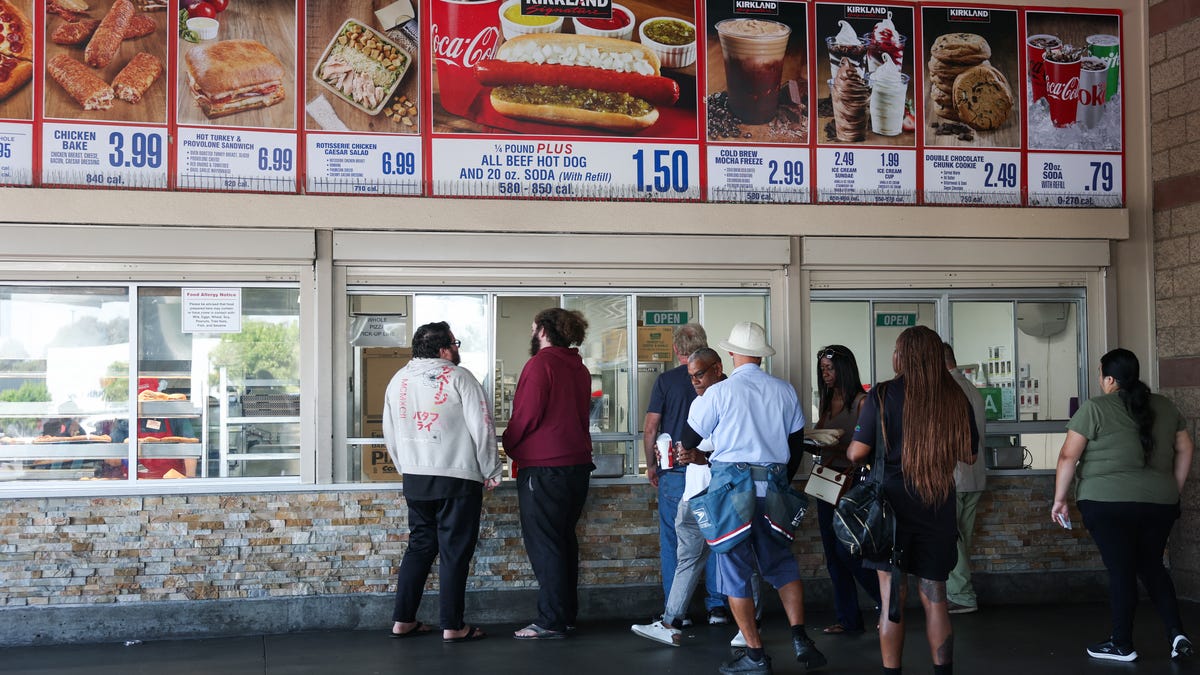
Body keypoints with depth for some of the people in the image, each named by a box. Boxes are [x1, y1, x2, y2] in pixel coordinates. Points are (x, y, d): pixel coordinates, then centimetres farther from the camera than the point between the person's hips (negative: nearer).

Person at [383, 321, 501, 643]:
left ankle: (403, 620, 16)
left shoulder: (398, 380, 9)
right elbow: (482, 427, -11)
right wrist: (491, 472, -1)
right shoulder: (458, 377, -9)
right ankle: (453, 626, 4)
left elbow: (390, 433, 14)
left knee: (420, 546, 15)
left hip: (414, 480, 6)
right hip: (458, 477, -6)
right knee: (455, 551, 1)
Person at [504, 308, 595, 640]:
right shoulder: (579, 368, 13)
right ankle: (568, 615, 19)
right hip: (578, 463, 8)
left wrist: (508, 444, 3)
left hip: (544, 466, -8)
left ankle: (551, 621, -3)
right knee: (565, 540, 14)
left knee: (544, 544, -4)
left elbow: (527, 415, -15)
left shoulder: (541, 364, -11)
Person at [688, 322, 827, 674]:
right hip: (773, 483, 4)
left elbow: (694, 432, 3)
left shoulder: (719, 392, -10)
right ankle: (800, 638, 5)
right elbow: (797, 439, 12)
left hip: (732, 482, -4)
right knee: (781, 562, 16)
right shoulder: (784, 390, 3)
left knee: (734, 568, 4)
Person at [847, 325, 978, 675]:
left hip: (893, 502, -3)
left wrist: (846, 450, 12)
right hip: (939, 509, 3)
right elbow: (969, 455, 10)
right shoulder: (956, 399, 0)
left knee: (892, 598, 4)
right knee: (935, 598, 11)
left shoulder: (883, 395, -9)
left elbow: (857, 453, -10)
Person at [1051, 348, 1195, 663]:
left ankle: (1122, 645, 10)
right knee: (1152, 567, 18)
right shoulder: (1165, 406, 11)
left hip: (1109, 503, -5)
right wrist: (1174, 490, 23)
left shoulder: (1094, 408, -5)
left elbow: (1068, 456, -6)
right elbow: (1185, 449, 16)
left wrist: (1059, 499, 1)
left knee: (1121, 571, 2)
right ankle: (1177, 632, 7)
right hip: (1159, 503, 5)